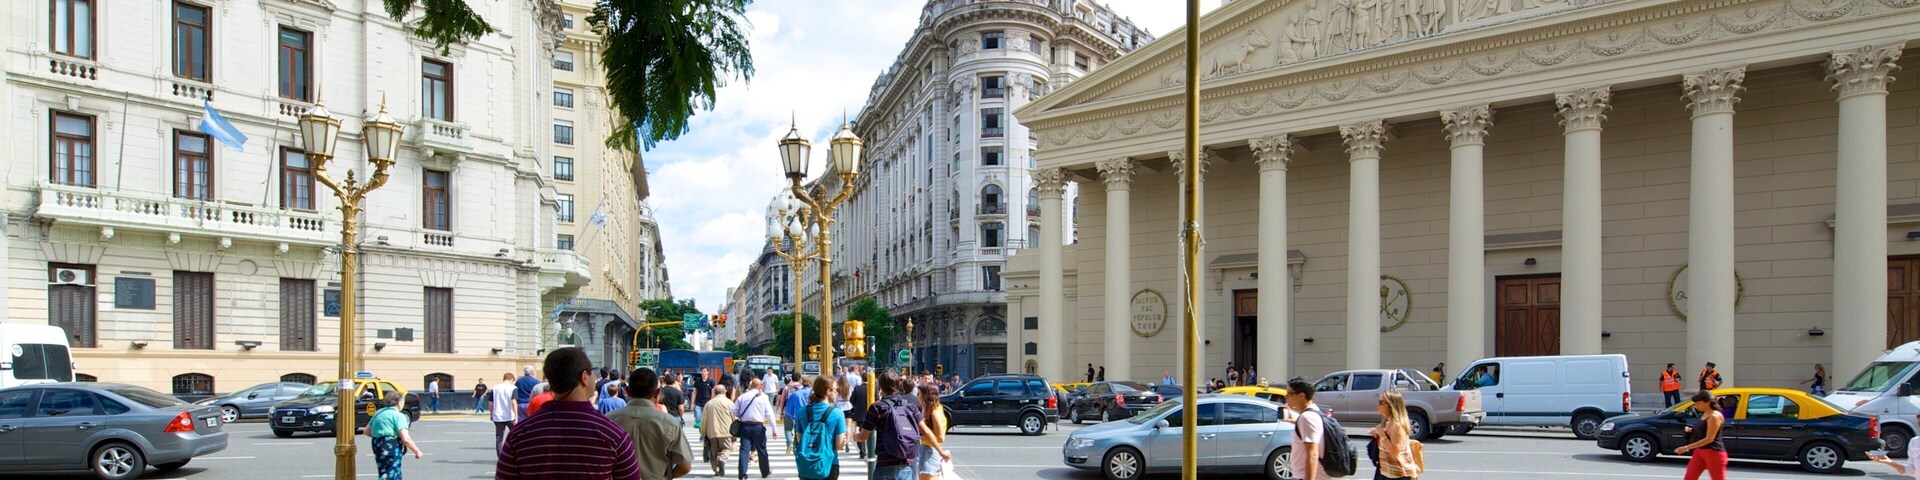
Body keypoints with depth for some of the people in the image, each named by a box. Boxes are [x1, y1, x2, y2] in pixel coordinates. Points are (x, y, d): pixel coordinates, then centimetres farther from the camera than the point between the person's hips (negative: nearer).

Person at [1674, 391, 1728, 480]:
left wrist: (1687, 447, -23)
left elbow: (1709, 438, -22)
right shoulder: (1705, 414, 11)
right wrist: (1691, 430, 4)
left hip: (1714, 453, -9)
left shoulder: (1714, 416, -17)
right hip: (1699, 452, 9)